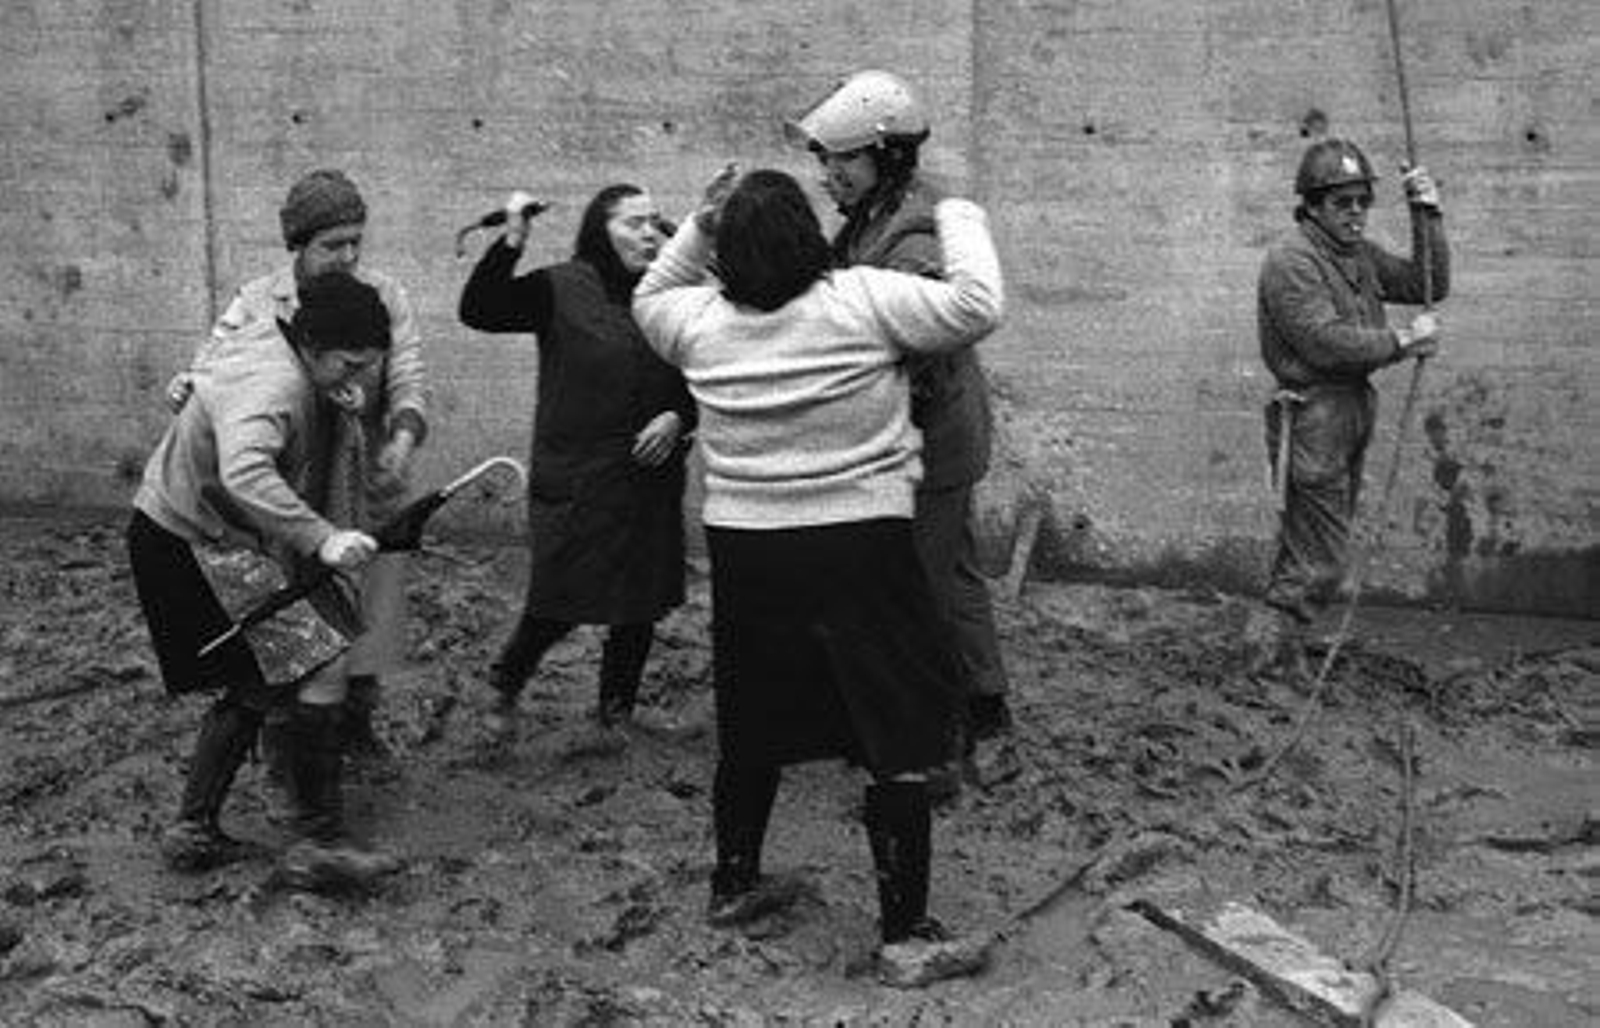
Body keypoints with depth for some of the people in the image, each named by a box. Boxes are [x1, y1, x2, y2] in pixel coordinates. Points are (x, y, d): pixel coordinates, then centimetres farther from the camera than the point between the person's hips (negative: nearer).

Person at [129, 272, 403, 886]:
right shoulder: (272, 385, -26)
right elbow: (245, 473, -43)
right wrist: (321, 539, -51)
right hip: (192, 550, -11)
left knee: (255, 686, 18)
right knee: (319, 668, -15)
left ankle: (194, 829, 24)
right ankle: (319, 841, -11)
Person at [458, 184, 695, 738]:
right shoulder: (563, 289, -6)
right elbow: (478, 311, -16)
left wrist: (678, 417, -7)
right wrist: (511, 244, -26)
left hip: (650, 480, 4)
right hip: (573, 480, -4)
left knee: (642, 604, 10)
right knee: (560, 604, -2)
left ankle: (617, 709, 29)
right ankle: (505, 684, 26)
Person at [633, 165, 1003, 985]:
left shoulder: (700, 321, 0)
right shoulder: (863, 301, -13)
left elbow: (649, 297, 22)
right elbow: (977, 307, -11)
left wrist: (699, 226, 14)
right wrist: (958, 219, 3)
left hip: (741, 548, 5)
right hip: (860, 546, -5)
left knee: (751, 727, 22)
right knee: (897, 736, 2)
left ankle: (733, 884, 37)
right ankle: (905, 933, 3)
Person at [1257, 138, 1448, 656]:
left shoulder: (1360, 253, 13)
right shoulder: (1292, 259, -15)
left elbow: (1429, 286, 13)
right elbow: (1325, 342, -23)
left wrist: (1427, 214, 4)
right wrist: (1402, 341, -17)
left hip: (1353, 413, 9)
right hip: (1313, 416, -9)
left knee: (1303, 548, 16)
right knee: (1319, 565, -8)